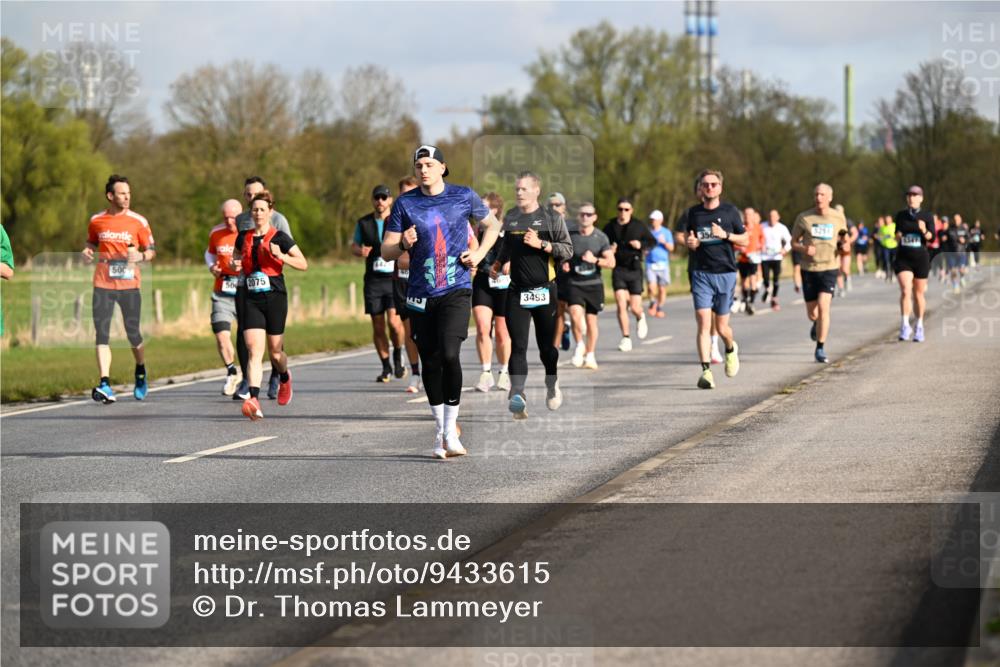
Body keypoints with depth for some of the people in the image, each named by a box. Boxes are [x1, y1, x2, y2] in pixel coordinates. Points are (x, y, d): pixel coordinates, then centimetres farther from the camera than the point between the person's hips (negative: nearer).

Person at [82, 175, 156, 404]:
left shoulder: (138, 222, 0)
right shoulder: (96, 221, 6)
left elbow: (151, 250, 6)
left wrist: (140, 256, -15)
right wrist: (88, 252, 1)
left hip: (129, 284, -1)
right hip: (103, 284, 1)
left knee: (133, 333, 2)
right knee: (101, 333, -9)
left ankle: (141, 374, 32)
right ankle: (105, 385, -13)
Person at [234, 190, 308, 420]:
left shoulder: (279, 238, -1)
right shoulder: (243, 238, 10)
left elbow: (303, 264, -2)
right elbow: (238, 261, 25)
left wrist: (281, 256, -16)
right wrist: (237, 267, 2)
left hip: (274, 298, -2)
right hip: (249, 299, 2)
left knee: (275, 352, 9)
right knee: (254, 350, -14)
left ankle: (285, 378, 43)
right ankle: (254, 401, -25)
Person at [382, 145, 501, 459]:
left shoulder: (464, 196, 1)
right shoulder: (405, 203, 2)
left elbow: (493, 224, 17)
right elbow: (386, 252, 4)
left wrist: (479, 253, 2)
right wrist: (403, 244, -18)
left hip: (456, 291, -2)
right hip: (420, 294, 2)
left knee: (449, 355, -18)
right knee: (430, 362, 6)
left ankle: (451, 431, -8)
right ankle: (440, 432, 20)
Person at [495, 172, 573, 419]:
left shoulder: (552, 217, -1)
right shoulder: (510, 217, 12)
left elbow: (568, 250, -6)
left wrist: (541, 244, -18)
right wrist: (500, 264, 14)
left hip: (544, 290, -2)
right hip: (517, 292, 2)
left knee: (547, 345, 10)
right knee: (518, 345, -11)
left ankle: (552, 384, 35)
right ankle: (517, 394, -20)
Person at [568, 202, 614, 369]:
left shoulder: (601, 237, -1)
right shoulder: (570, 235, 1)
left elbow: (611, 262, -4)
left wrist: (595, 260, -21)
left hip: (593, 284, 1)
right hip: (574, 284, -1)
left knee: (591, 319, 6)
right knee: (576, 313, -21)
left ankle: (590, 355, 19)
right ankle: (579, 345, 2)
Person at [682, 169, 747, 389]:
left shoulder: (730, 211, 2)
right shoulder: (693, 213, 7)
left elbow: (745, 240, 7)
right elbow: (687, 236, 21)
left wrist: (725, 235, -11)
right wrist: (690, 242, -3)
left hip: (725, 273, -1)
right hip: (701, 273, 1)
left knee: (721, 327, 4)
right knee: (703, 322, -12)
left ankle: (731, 349, 39)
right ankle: (706, 371, -12)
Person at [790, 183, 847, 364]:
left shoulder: (838, 217, 2)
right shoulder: (804, 218, 0)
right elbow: (794, 242, 7)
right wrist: (803, 249, -15)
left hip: (829, 269, -1)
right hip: (809, 269, 1)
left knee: (823, 307, -18)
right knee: (812, 313, 6)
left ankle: (820, 348, -11)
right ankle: (817, 324, 45)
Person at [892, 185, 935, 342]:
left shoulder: (927, 217, -1)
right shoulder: (901, 215, 5)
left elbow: (932, 238, -9)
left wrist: (924, 231, -28)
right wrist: (897, 236, -4)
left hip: (921, 258, 0)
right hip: (903, 259, 0)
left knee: (918, 294, 8)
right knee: (905, 291, -17)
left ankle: (919, 326, 24)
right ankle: (905, 326, -16)